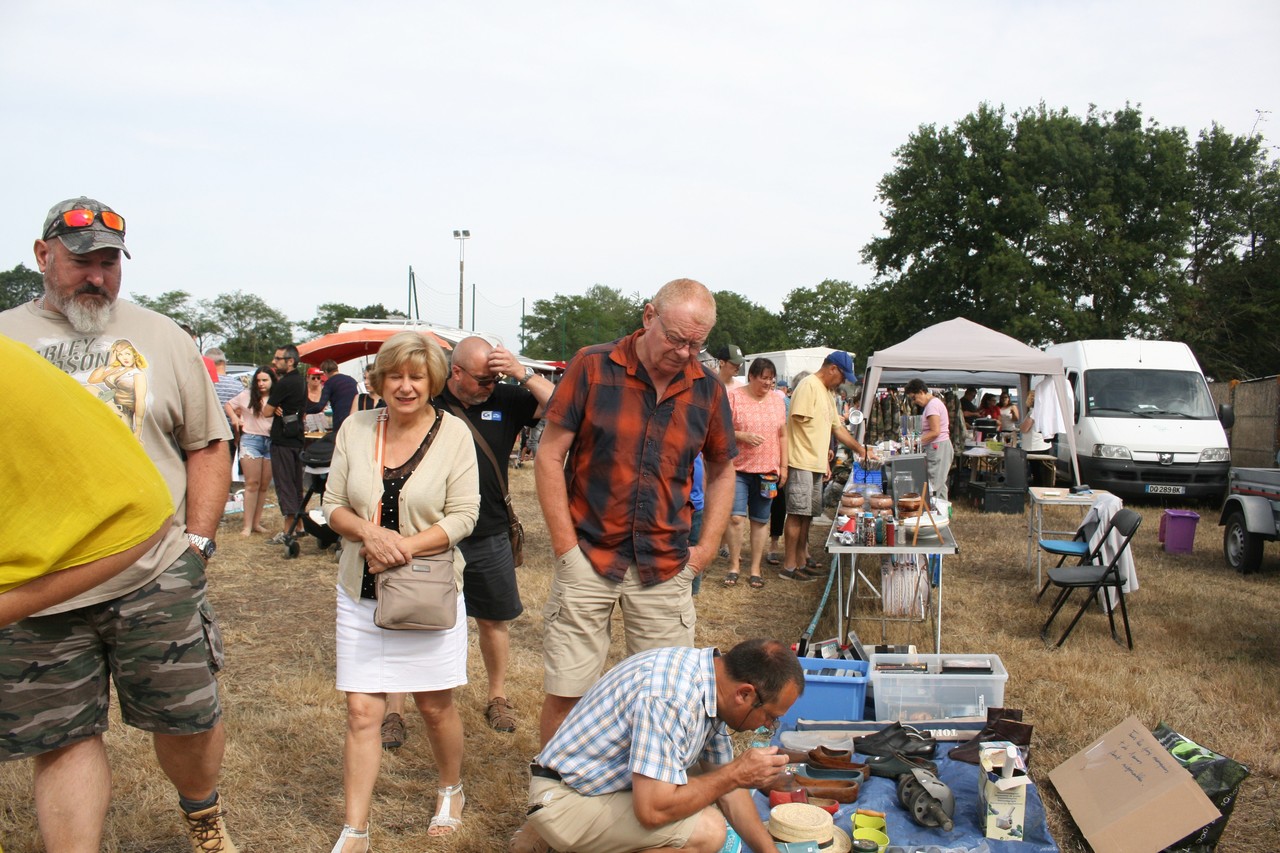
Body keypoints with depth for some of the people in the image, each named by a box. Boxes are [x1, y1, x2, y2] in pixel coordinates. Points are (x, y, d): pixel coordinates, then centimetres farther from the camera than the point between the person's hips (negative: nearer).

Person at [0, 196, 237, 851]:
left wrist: (197, 540, 0)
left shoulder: (162, 337, 7)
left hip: (157, 580, 0)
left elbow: (208, 443, 8)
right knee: (60, 740, 7)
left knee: (189, 719, 8)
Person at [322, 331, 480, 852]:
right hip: (361, 595, 2)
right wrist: (370, 533, -17)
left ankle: (452, 790, 38)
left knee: (435, 706, 11)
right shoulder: (356, 430, 1)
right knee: (361, 712, 3)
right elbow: (333, 505, 3)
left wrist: (404, 546, -21)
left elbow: (462, 515, -10)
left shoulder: (453, 434, -7)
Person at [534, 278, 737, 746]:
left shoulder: (707, 388, 3)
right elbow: (549, 457, -3)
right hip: (587, 560, -2)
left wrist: (707, 547, 5)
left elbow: (721, 471, 16)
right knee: (564, 695, 4)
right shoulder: (593, 367, -5)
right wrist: (566, 546, -8)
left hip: (665, 567, 2)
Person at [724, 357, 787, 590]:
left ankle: (755, 568, 17)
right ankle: (734, 565, 7)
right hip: (739, 468, -3)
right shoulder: (734, 397, -3)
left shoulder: (777, 400, 9)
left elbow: (783, 435, 13)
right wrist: (744, 436, -20)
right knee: (735, 517, -9)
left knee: (760, 520, 7)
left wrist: (783, 466, 7)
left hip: (768, 471, 3)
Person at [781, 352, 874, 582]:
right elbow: (800, 421, -19)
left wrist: (861, 449, 24)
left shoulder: (827, 393, 20)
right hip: (802, 462, -10)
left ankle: (801, 561, 20)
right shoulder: (809, 385, -11)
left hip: (816, 464, 10)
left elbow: (837, 428, 26)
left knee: (807, 515, 12)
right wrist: (825, 454, -12)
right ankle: (790, 567, -1)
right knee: (797, 514, -6)